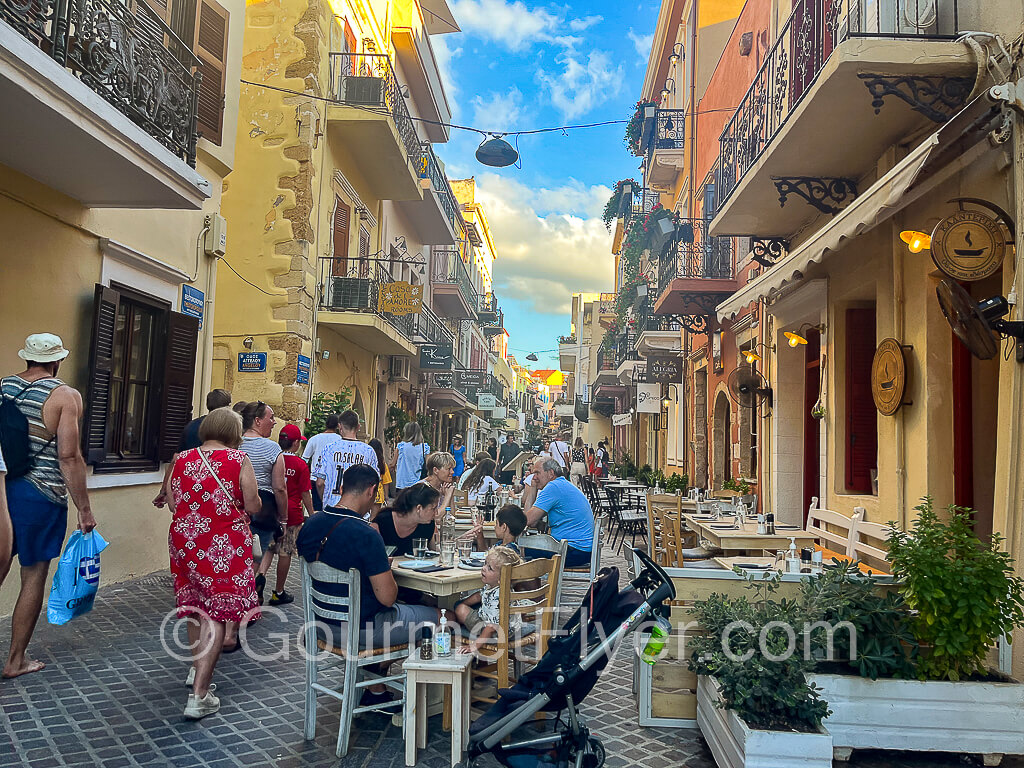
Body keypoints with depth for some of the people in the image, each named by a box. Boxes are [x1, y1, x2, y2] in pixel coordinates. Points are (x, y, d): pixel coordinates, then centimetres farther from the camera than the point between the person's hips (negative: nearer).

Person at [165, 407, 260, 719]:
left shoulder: (182, 459, 3)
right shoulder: (238, 460, -10)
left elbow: (172, 503, 9)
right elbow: (253, 507, -9)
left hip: (184, 540, 5)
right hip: (224, 546, -5)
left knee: (194, 608, 23)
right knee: (216, 615, 1)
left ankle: (197, 669, 40)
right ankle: (199, 695, 0)